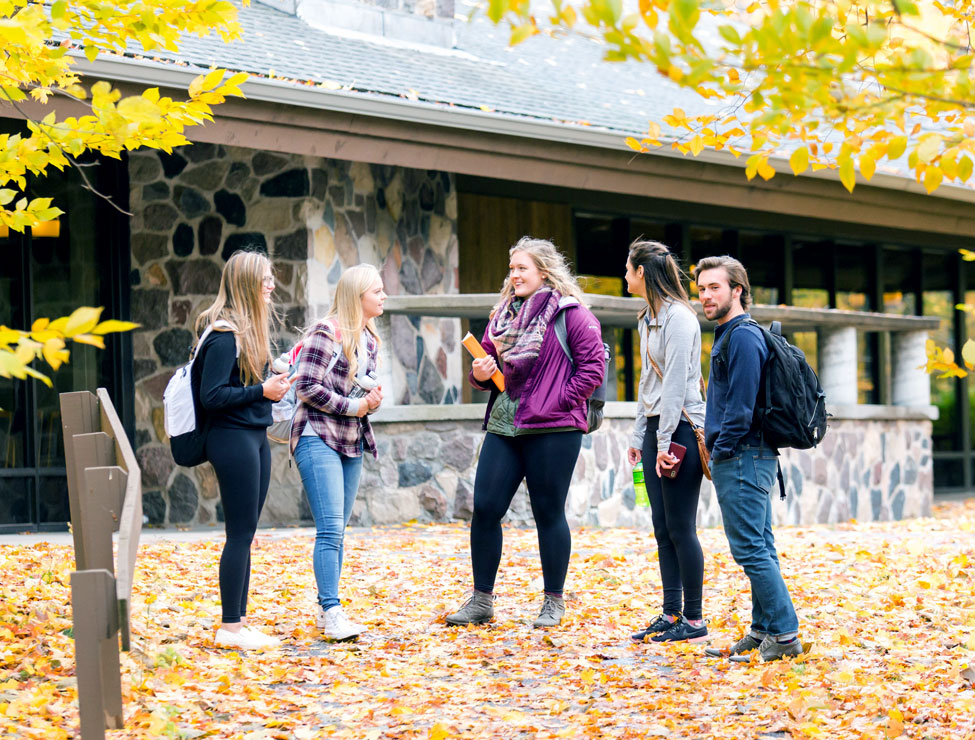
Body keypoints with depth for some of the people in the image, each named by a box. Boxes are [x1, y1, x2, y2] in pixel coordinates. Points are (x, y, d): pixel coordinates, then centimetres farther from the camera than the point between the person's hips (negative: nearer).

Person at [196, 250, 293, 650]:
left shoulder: (250, 329, 14)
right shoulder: (225, 335, -16)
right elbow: (211, 396, -19)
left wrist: (273, 385, 4)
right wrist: (262, 391, -18)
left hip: (255, 437, 10)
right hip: (233, 438, -10)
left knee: (245, 533, 12)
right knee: (240, 533, -5)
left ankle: (239, 622, 18)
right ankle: (229, 628, 1)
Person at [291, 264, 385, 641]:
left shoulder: (369, 339, 14)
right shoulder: (327, 332, -11)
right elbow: (307, 387, -15)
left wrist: (373, 399, 3)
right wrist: (353, 406, -11)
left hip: (352, 442, 8)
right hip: (319, 438, -8)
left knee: (336, 530, 10)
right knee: (331, 529, -15)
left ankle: (326, 610, 15)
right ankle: (331, 613, -16)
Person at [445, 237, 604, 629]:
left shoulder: (570, 313, -5)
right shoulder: (503, 313, 15)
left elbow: (593, 366, -9)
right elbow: (489, 359, 23)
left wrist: (560, 401, -13)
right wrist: (480, 373, 1)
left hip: (552, 430, -6)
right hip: (502, 427, 6)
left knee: (549, 513, 2)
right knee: (484, 508, 1)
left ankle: (553, 603, 13)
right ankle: (481, 600, 11)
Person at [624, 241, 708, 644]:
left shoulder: (679, 317, -13)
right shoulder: (649, 319, 16)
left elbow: (676, 383, -17)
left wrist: (665, 441, -19)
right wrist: (639, 436, 18)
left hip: (681, 428, -9)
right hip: (657, 429, 9)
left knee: (681, 528, -6)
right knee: (663, 529, 9)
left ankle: (694, 620, -1)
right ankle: (672, 614, 14)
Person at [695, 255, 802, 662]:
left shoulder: (743, 337, -14)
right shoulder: (728, 336, 19)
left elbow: (741, 404, -20)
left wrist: (722, 450, -14)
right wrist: (717, 449, 17)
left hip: (742, 459, -11)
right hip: (751, 458, 11)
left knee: (750, 548, -10)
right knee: (759, 548, 11)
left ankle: (784, 635, -9)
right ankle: (763, 631, 16)